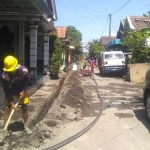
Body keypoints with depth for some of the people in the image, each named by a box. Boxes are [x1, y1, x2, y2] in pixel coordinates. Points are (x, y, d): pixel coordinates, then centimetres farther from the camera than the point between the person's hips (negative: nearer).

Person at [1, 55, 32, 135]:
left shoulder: (24, 70, -31)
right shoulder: (4, 76, -31)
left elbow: (27, 80, -9)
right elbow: (6, 90, -22)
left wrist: (23, 91, -15)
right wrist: (11, 102, -23)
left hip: (21, 91, 1)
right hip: (11, 93, -1)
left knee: (24, 108, 4)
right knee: (7, 108, -6)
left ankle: (25, 126, 21)